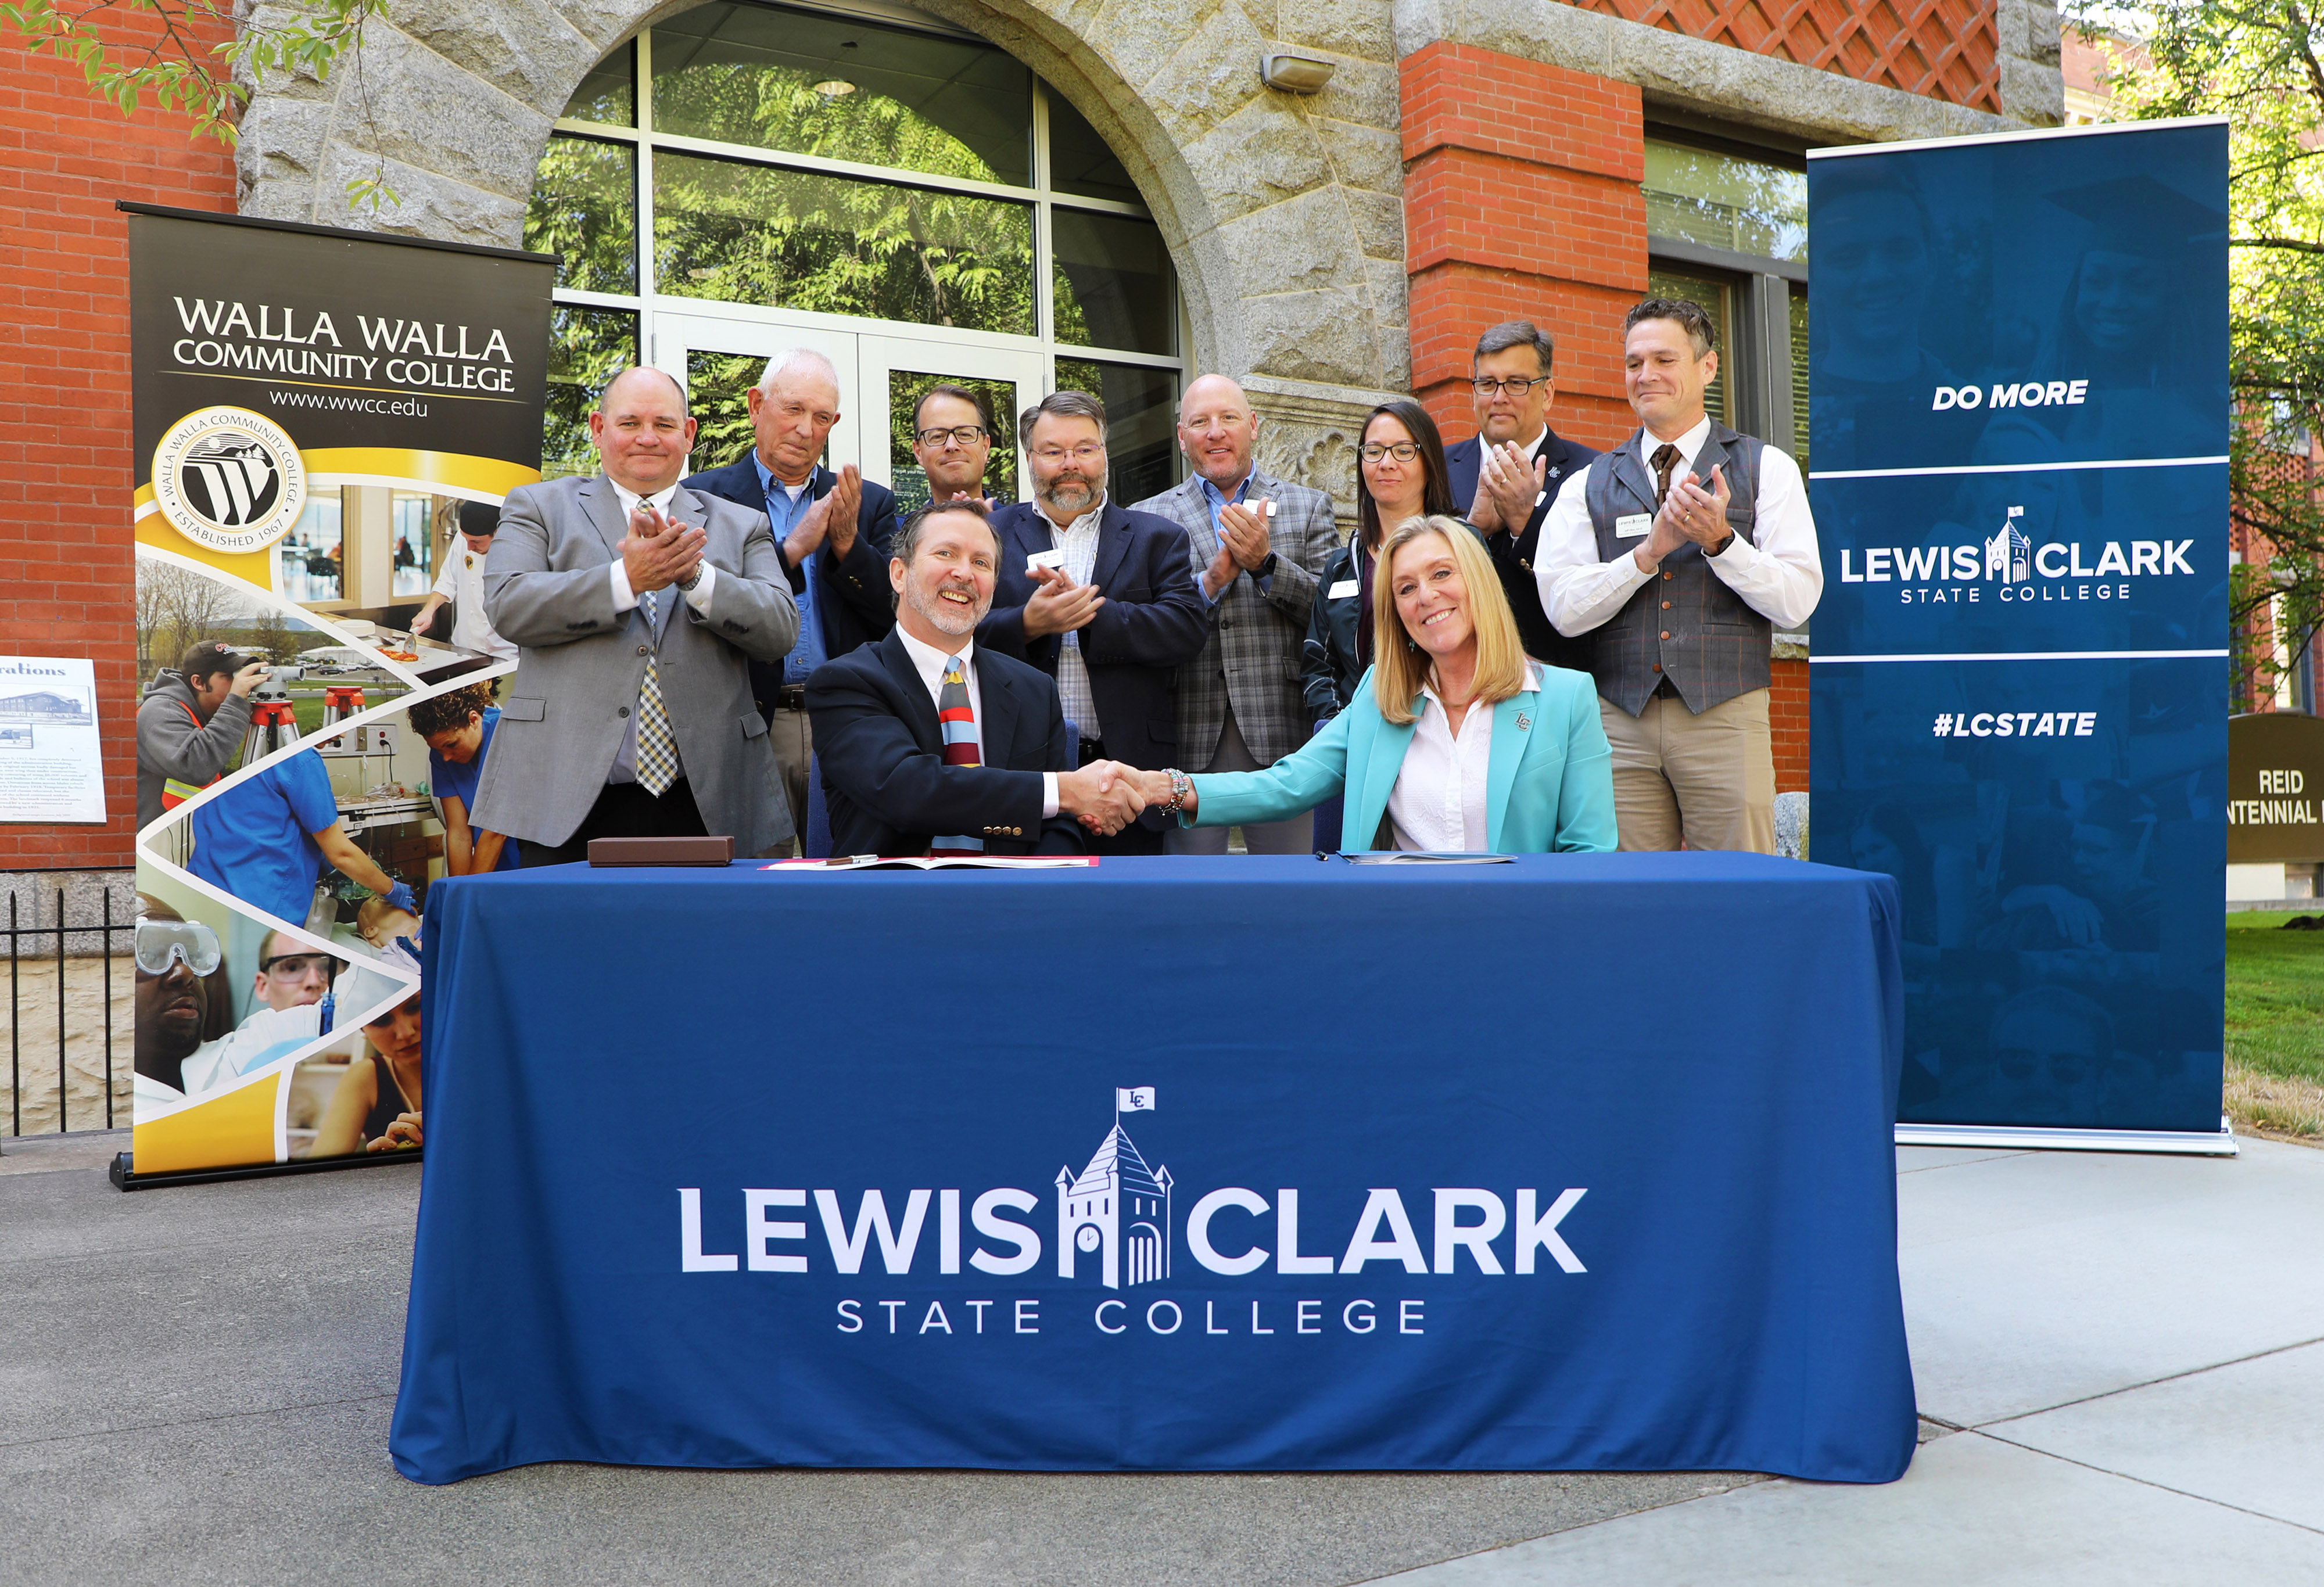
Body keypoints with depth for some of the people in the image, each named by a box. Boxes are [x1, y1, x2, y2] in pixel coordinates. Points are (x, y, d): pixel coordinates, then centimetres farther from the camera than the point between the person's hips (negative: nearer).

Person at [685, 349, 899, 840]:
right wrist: (793, 547, -15)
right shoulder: (703, 499, 5)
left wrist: (847, 544, -10)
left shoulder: (870, 503, 13)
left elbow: (900, 613, 5)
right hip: (751, 726, -2)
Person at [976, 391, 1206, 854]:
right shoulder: (993, 534, 12)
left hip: (1127, 767, 0)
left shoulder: (1158, 538, 12)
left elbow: (1188, 626, -4)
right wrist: (1027, 625, -17)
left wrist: (1091, 614, -13)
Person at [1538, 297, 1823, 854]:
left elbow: (1797, 601, -1)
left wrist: (1720, 540, -14)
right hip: (1619, 721, 1)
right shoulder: (1588, 485, 12)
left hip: (1725, 719, -1)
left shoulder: (1766, 469, 9)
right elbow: (1564, 609, 0)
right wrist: (1649, 551, -11)